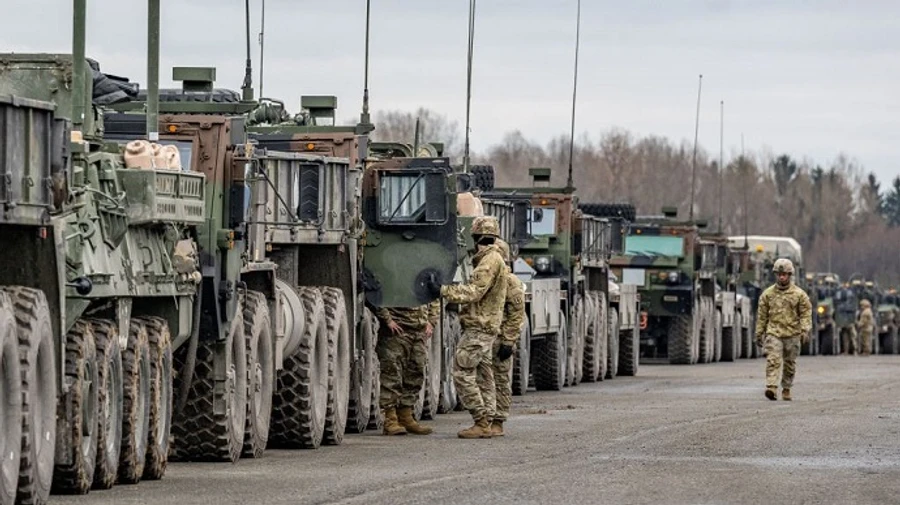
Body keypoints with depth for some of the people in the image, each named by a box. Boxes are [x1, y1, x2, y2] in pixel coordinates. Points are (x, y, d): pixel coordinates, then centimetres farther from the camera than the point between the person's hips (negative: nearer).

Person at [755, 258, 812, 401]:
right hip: (774, 332, 0)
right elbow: (761, 315, 10)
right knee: (773, 360, -16)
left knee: (790, 363, 8)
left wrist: (805, 330, -11)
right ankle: (771, 388, -26)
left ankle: (786, 389, 21)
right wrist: (759, 334, 11)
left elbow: (806, 313, 2)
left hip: (792, 334, 0)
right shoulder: (768, 294, 5)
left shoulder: (799, 294, 2)